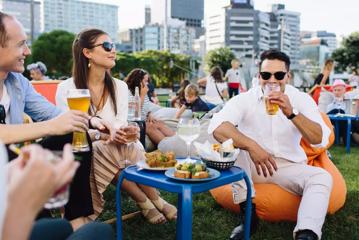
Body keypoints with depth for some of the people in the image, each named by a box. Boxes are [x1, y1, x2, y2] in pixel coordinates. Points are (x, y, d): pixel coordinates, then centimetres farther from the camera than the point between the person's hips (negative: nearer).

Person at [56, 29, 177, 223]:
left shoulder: (120, 87, 3)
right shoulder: (66, 88, -9)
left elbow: (121, 126, -5)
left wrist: (124, 134, -31)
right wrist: (102, 135, -30)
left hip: (115, 149, 3)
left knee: (130, 147, -31)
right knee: (103, 151, -34)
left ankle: (147, 202, -12)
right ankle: (154, 201, -17)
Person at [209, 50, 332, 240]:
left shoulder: (302, 99, -4)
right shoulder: (244, 99, -10)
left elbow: (320, 140, -16)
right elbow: (217, 126, -28)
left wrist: (291, 113, -32)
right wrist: (251, 146, -43)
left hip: (289, 166, 1)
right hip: (250, 165, -1)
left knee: (322, 177, -25)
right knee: (231, 139, -27)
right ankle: (248, 212, -23)